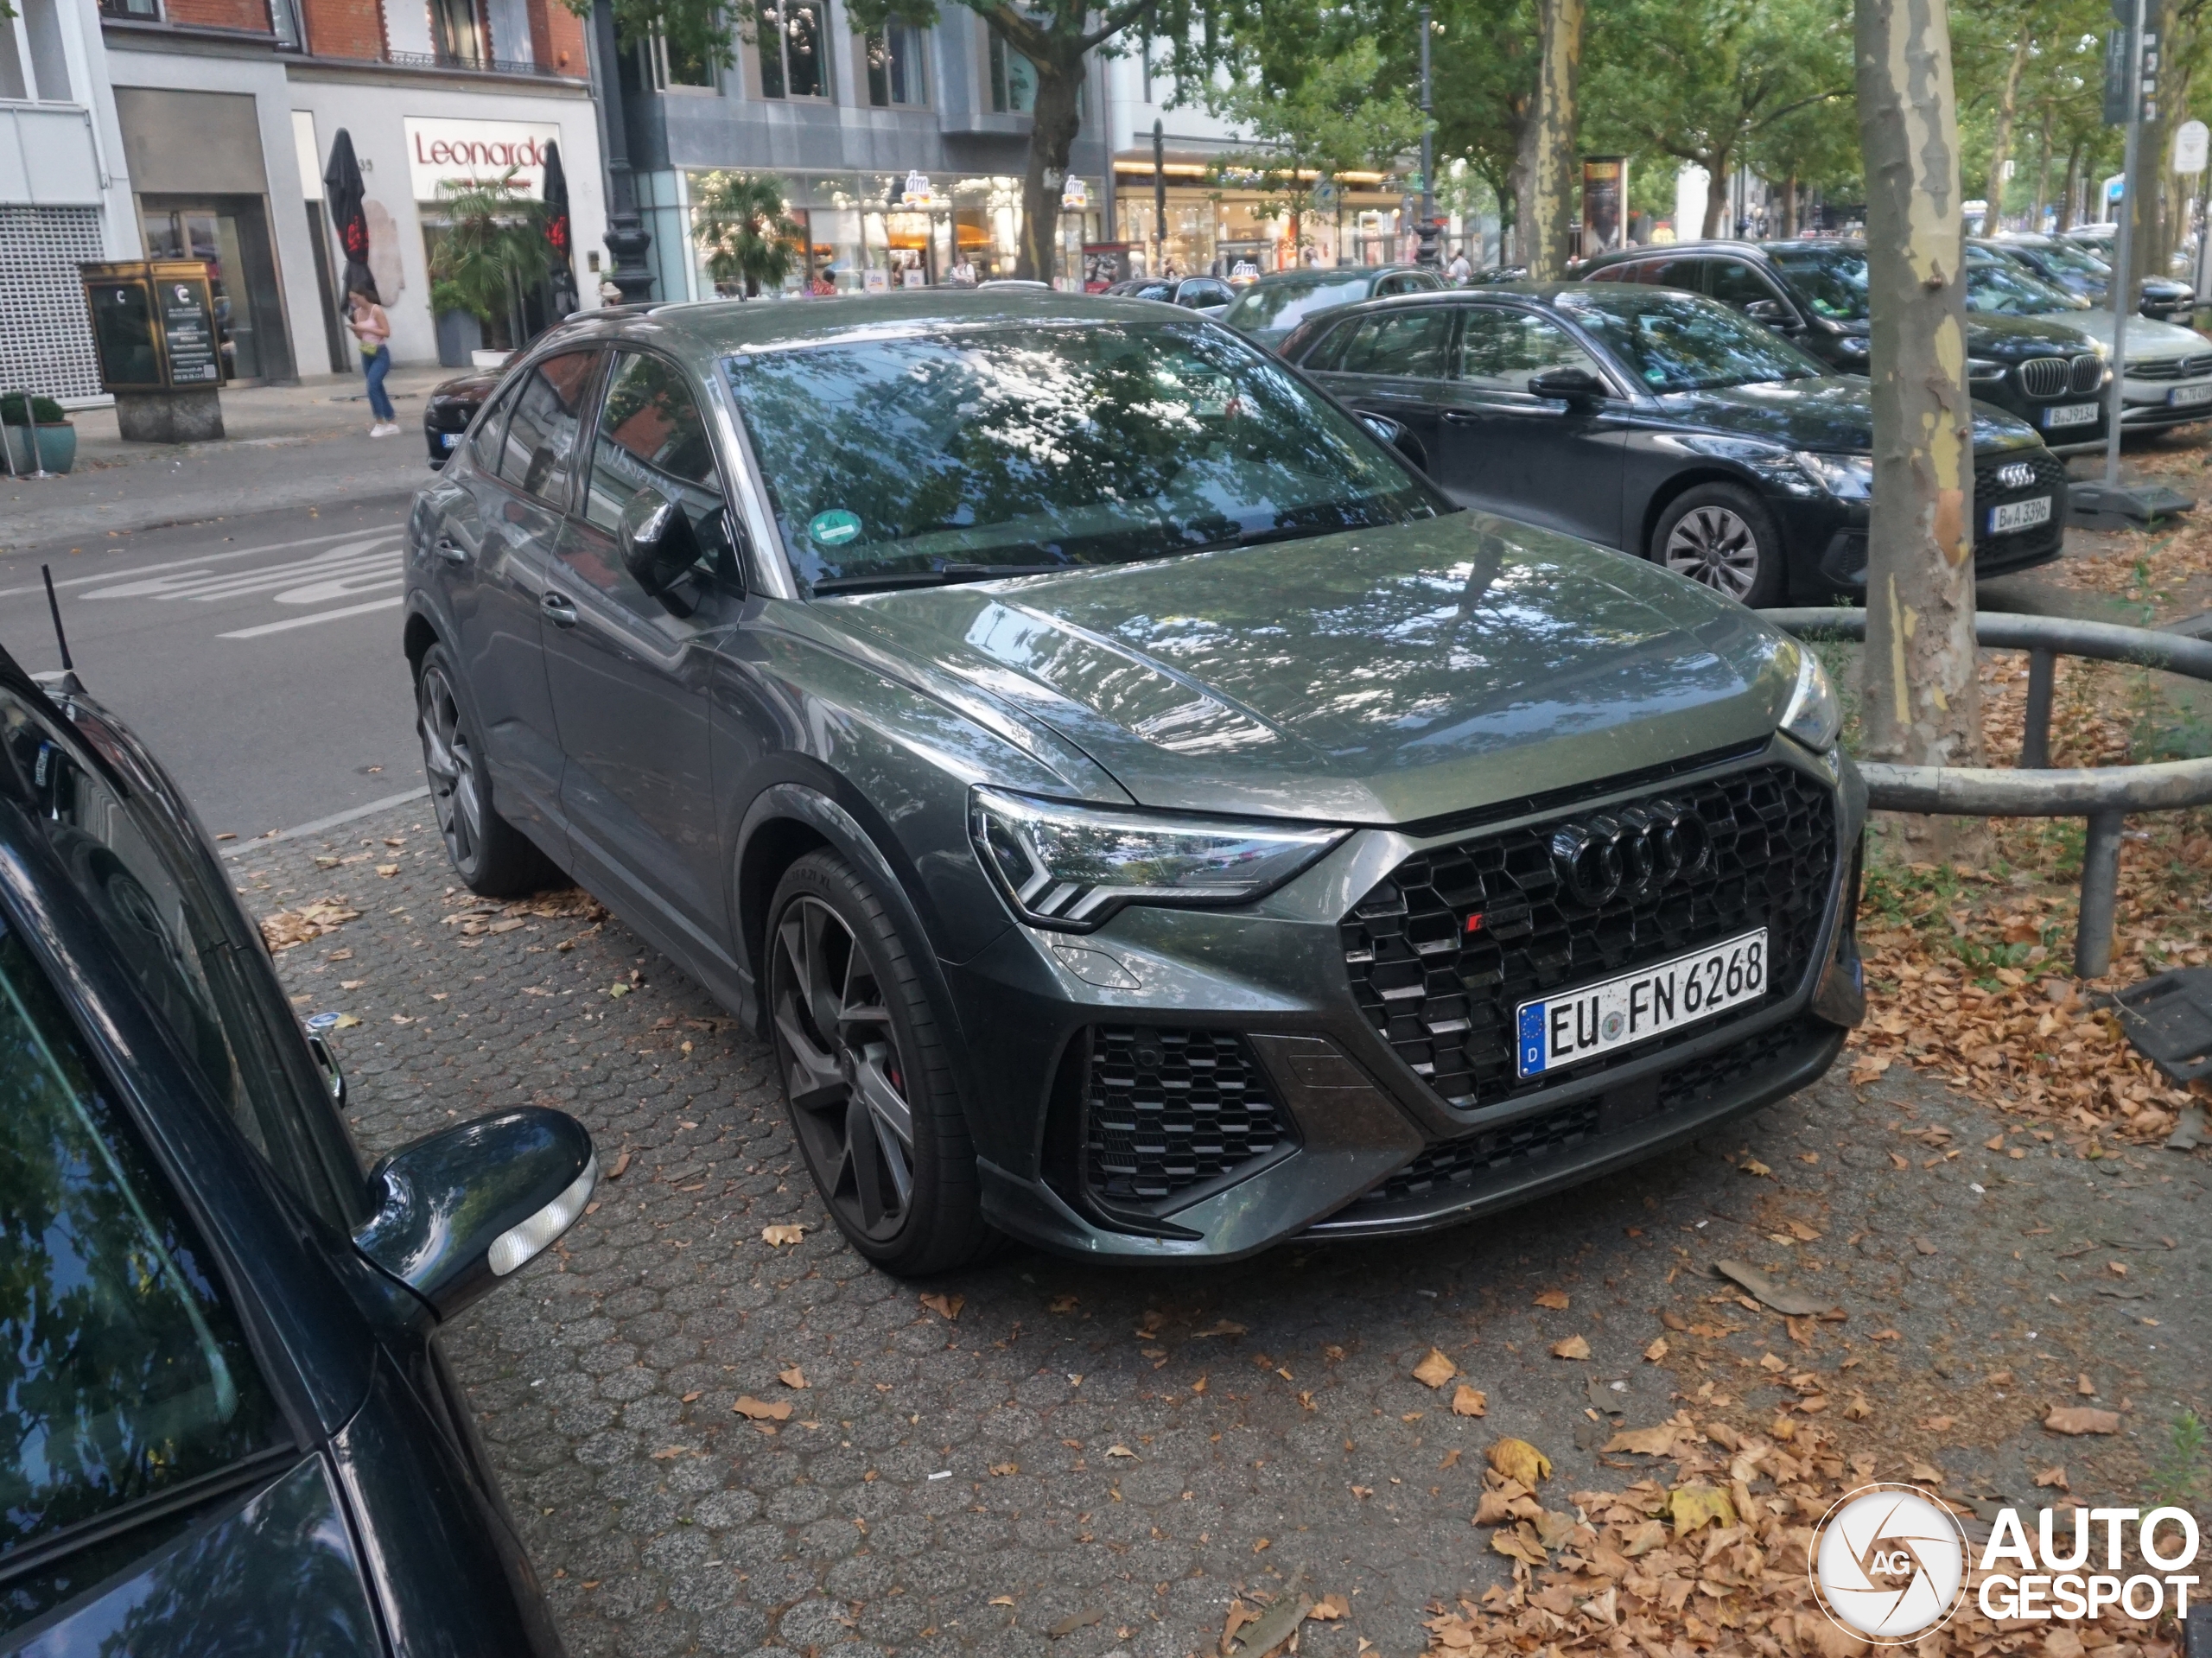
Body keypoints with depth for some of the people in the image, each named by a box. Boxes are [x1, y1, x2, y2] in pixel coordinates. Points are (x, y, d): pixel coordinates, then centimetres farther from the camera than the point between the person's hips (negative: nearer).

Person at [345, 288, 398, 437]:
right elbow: (360, 336, 15)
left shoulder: (376, 310, -10)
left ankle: (380, 424, -9)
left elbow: (386, 332, -15)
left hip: (380, 354, -8)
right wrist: (355, 329, -6)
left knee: (372, 387, -18)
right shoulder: (357, 312, 9)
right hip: (366, 354, 8)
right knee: (378, 388, 8)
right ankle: (392, 423, 15)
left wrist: (365, 328, -18)